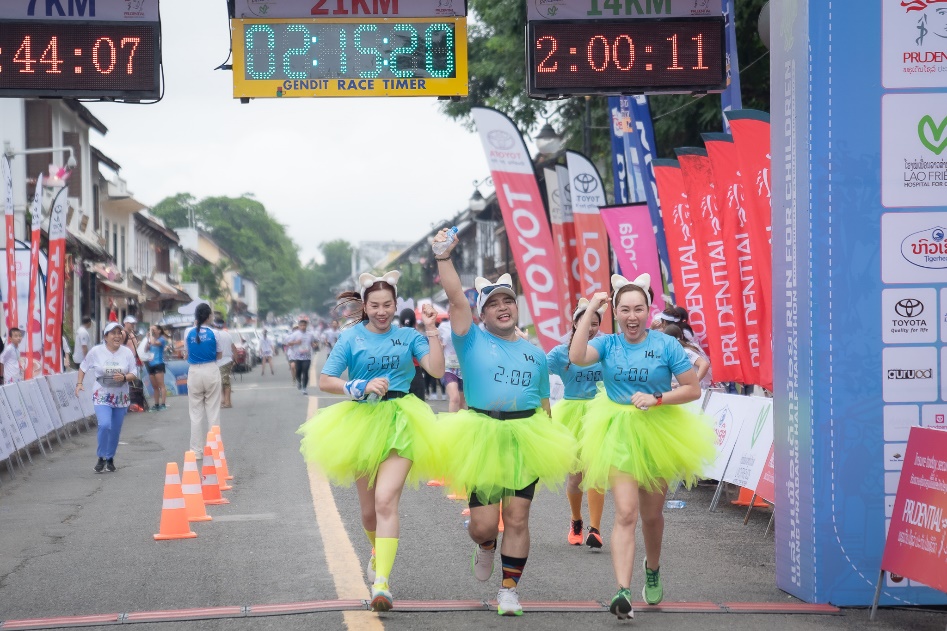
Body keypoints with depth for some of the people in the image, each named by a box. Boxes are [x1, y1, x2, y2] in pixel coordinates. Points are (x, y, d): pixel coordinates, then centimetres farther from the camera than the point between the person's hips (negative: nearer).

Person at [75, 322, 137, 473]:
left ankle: (110, 459, 28)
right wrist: (79, 383, -7)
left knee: (115, 431, 8)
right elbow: (83, 368, 6)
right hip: (102, 396, -3)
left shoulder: (127, 352, -3)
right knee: (104, 425, -22)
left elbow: (133, 375, 1)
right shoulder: (96, 351, -7)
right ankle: (101, 458, -4)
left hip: (121, 397, 3)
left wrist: (124, 377, -20)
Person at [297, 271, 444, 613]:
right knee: (369, 509, 13)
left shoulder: (407, 336, 3)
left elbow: (436, 369, -9)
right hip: (361, 421, 1)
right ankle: (378, 551, 47)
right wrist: (362, 388, -14)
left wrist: (431, 331, -13)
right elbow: (324, 381, -2)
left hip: (399, 423, -1)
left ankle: (382, 582, -22)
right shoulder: (352, 338, 0)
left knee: (386, 501, -18)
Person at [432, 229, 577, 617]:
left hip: (525, 441, 2)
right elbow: (456, 298, -10)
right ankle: (486, 547, 33)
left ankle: (509, 589, 12)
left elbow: (543, 404, 18)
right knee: (483, 524, -4)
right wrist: (444, 256, -19)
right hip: (481, 440, -2)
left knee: (517, 518, 0)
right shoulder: (472, 342, 3)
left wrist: (548, 444, 13)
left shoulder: (535, 354, 13)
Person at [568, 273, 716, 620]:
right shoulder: (607, 344, -1)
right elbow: (577, 356, -22)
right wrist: (590, 310, -19)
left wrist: (657, 399, -18)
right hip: (619, 435, -1)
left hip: (658, 432, 1)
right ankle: (623, 592, -21)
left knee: (651, 514, 14)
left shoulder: (666, 345, -5)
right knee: (626, 514, -13)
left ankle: (653, 569, 45)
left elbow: (693, 389, -4)